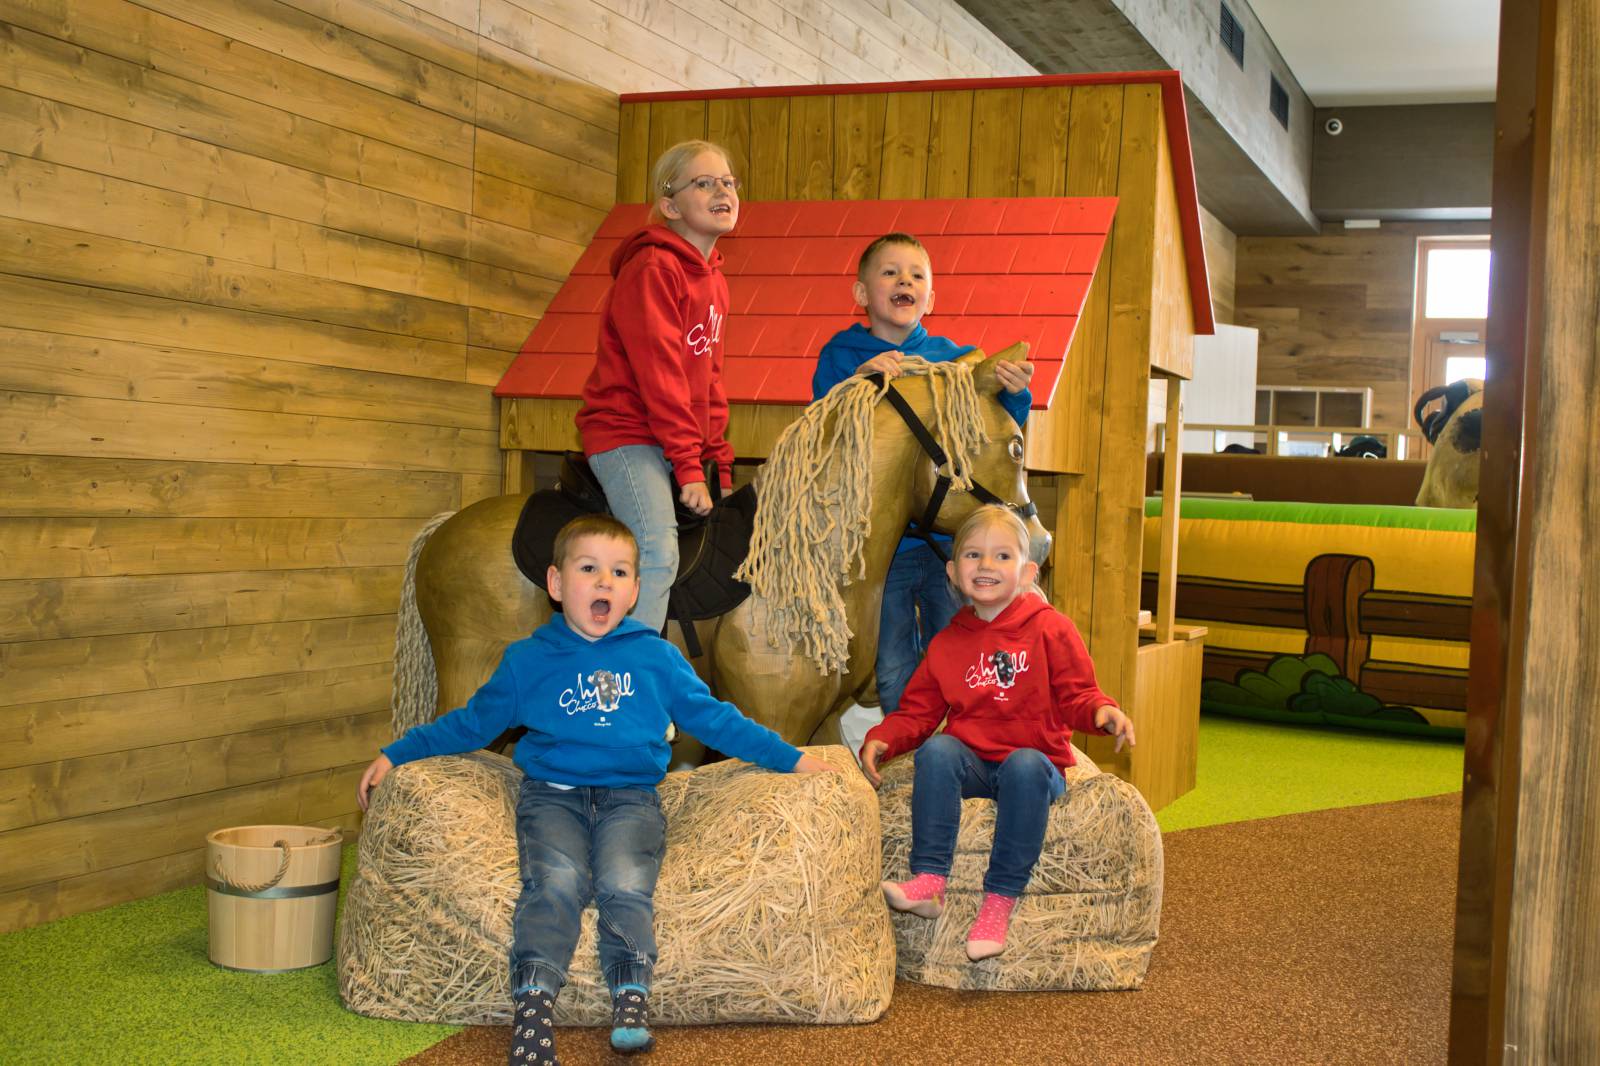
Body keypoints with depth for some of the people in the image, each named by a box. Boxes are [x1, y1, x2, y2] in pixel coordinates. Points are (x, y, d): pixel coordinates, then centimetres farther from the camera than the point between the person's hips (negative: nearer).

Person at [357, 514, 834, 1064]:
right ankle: (532, 1005, -30)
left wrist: (791, 757, 18)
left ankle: (631, 1004, -25)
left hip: (630, 796, 0)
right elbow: (471, 723, 19)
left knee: (625, 883, -28)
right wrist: (394, 754, 13)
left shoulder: (658, 657, 14)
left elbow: (714, 719, 21)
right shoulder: (527, 659, 12)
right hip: (552, 795, 0)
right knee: (556, 883, -28)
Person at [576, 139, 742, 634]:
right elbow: (659, 375, -18)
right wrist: (688, 467, -20)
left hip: (681, 440, 9)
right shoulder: (652, 269, -13)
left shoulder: (713, 279, 15)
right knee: (658, 551, -25)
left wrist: (719, 461, 10)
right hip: (628, 435, -9)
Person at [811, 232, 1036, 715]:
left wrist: (1014, 393, -23)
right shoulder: (841, 356, 1)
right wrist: (858, 380, -25)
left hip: (949, 536, 1)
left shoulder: (952, 357, 3)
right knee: (894, 674, 8)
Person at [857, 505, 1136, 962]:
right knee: (936, 749, -29)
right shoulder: (948, 642, 11)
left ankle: (999, 902, -34)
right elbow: (918, 711, 12)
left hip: (1036, 763, -3)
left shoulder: (1050, 628, 1)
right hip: (971, 763, 3)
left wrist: (1102, 711, -24)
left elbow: (1076, 695, 0)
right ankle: (928, 881, -33)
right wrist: (881, 739, -7)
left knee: (1026, 766, -37)